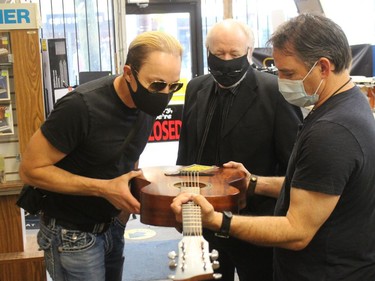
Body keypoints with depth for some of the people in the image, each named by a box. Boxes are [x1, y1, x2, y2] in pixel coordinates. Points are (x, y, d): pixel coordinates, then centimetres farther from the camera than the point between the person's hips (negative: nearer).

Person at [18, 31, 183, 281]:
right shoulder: (81, 107, -28)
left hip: (112, 225, 7)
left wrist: (128, 198, -1)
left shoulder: (147, 104, -6)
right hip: (73, 234, -6)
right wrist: (104, 189, -26)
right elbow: (31, 169, -22)